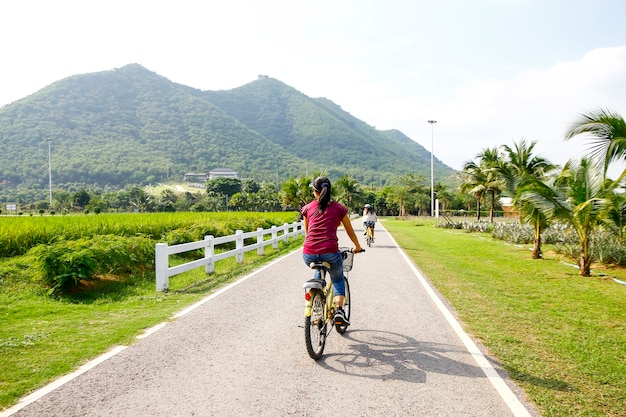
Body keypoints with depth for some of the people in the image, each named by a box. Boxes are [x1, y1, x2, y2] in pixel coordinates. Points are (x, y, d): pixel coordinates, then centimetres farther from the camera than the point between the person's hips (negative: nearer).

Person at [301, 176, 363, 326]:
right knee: (338, 279, 28)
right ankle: (339, 310, 7)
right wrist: (357, 247, 38)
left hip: (309, 255, 2)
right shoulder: (339, 208, 9)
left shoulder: (308, 208, 12)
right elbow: (350, 232, 20)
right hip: (330, 253, -2)